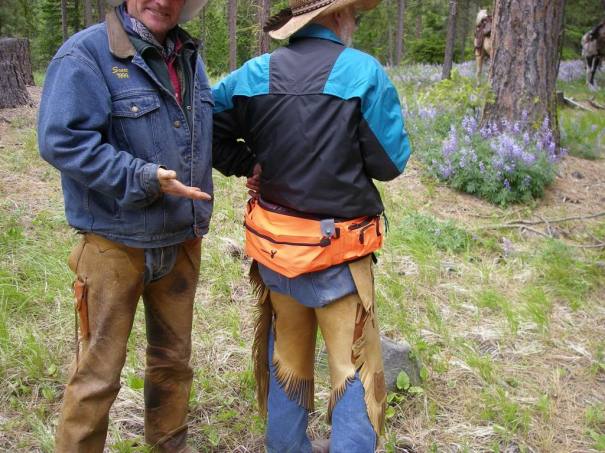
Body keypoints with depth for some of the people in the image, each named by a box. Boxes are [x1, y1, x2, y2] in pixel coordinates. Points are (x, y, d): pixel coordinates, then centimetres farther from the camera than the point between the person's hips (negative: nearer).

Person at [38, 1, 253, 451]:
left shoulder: (189, 56, 8)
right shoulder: (86, 54, -15)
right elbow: (62, 141, -22)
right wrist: (144, 178, -27)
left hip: (181, 240, 7)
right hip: (115, 243, -6)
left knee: (174, 357, 22)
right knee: (99, 371, 6)